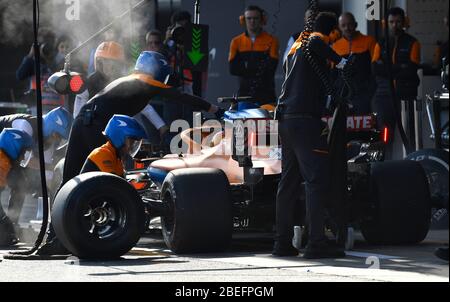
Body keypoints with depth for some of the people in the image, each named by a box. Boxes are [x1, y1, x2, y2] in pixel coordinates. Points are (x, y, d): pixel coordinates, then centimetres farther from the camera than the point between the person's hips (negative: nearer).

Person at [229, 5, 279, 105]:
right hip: (244, 92, 2)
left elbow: (270, 68, -7)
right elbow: (233, 69, 0)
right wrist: (259, 68, -7)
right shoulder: (236, 42, 11)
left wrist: (247, 66, -7)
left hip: (265, 94, -2)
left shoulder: (271, 41, 4)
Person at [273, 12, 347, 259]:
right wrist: (339, 61, -15)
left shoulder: (295, 48, 24)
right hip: (305, 120, -9)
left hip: (286, 119, 9)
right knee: (318, 180, -10)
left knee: (289, 180, 11)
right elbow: (315, 43, -28)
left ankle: (282, 242, 12)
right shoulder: (316, 43, -3)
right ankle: (316, 243, -16)